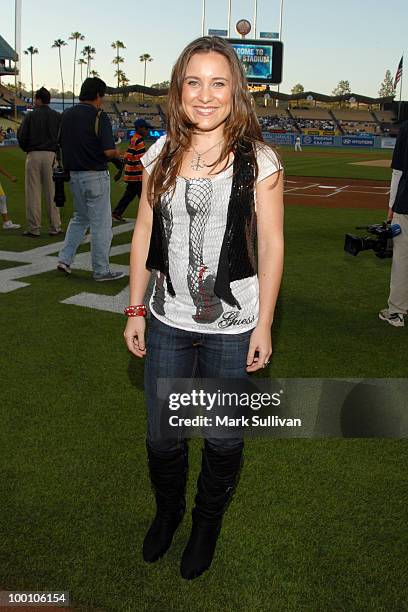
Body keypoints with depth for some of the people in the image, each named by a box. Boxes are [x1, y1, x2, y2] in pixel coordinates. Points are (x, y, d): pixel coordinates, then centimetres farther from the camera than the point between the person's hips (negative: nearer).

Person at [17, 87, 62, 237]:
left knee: (33, 192, 2)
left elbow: (21, 137, -2)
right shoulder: (57, 116, 4)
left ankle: (34, 228, 3)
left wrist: (27, 150, 16)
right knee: (51, 192, 6)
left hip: (34, 155, -2)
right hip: (51, 155, 2)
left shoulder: (30, 116, -1)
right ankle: (55, 227, 6)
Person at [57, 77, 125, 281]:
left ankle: (65, 258, 15)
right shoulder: (99, 116, -13)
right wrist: (117, 154, 0)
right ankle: (101, 270, 8)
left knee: (80, 218, 23)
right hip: (95, 176, -7)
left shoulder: (66, 115, 8)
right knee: (101, 223, 2)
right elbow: (108, 151, -21)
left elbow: (63, 144, 14)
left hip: (74, 174, 7)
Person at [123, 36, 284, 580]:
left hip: (232, 327, -2)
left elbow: (272, 245, -5)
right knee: (162, 437, 15)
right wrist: (135, 309, 6)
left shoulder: (258, 159, -6)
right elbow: (144, 234, 7)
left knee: (223, 439, 13)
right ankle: (168, 510, 46)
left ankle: (208, 522, 43)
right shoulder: (161, 155, 3)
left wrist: (263, 326, -7)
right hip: (167, 322, 3)